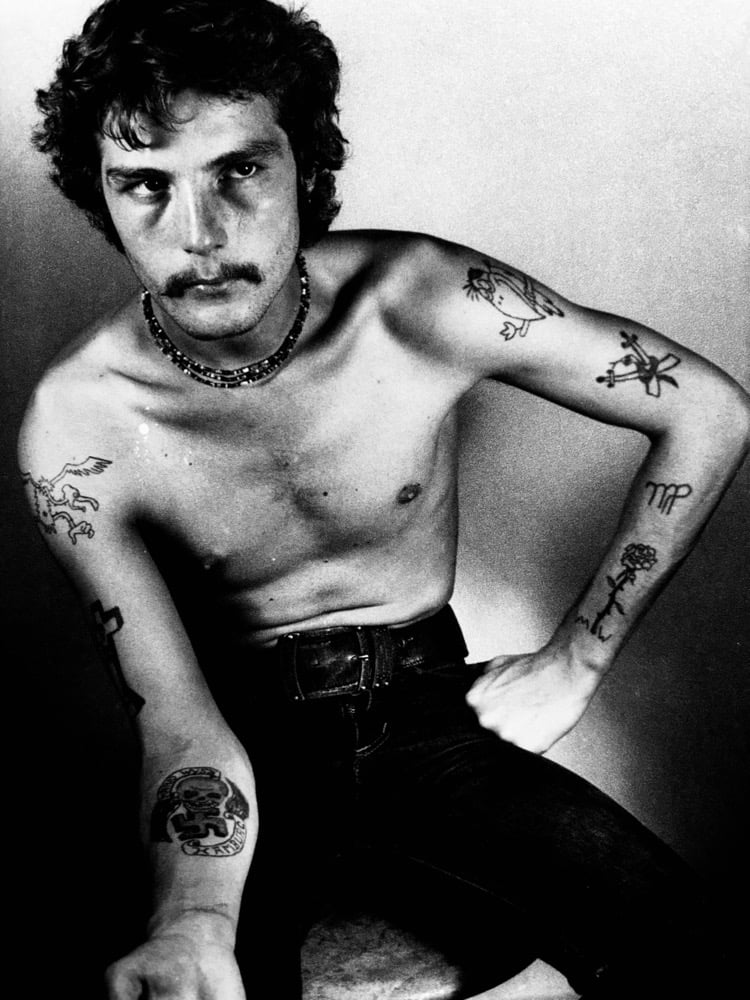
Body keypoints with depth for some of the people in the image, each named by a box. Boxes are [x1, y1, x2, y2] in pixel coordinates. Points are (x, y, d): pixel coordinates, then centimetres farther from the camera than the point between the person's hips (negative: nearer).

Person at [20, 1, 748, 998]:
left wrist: (576, 656, -7)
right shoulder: (76, 427, -17)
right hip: (245, 728, 0)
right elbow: (179, 721, -21)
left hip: (428, 702, 1)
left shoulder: (419, 298, -17)